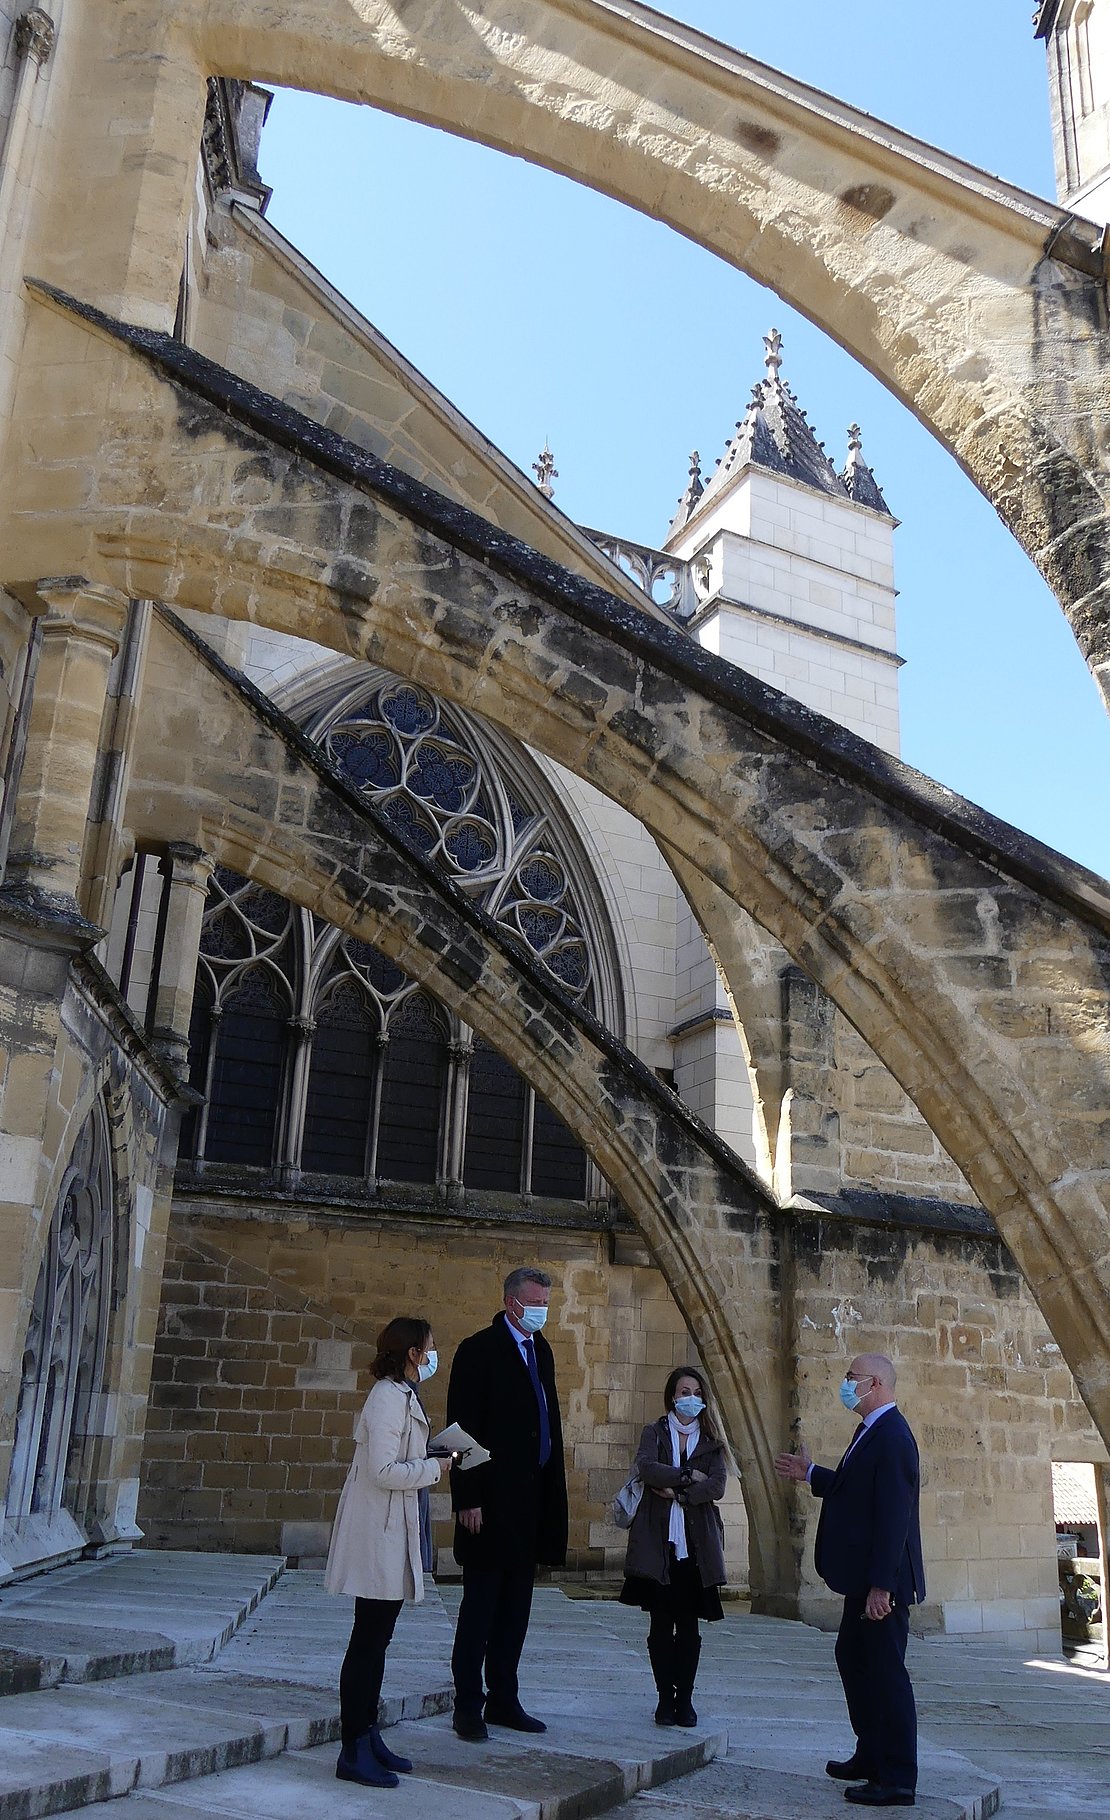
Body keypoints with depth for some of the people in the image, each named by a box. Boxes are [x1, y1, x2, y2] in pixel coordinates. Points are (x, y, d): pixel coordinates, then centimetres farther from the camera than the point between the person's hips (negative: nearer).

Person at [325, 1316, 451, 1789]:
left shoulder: (401, 1396, 14)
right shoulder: (388, 1398, -19)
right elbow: (383, 1471, -24)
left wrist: (432, 1458, 7)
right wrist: (436, 1467, -14)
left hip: (390, 1534, 10)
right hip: (377, 1535, -10)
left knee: (376, 1641, 16)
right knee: (367, 1642, -3)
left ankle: (367, 1737, 25)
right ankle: (353, 1753, 5)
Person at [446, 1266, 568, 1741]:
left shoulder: (540, 1349, 13)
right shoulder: (479, 1350, -11)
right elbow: (463, 1429, -14)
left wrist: (554, 1480, 10)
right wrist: (468, 1500, -18)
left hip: (531, 1496, 8)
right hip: (492, 1498, -7)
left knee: (515, 1607, 13)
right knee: (481, 1604, 2)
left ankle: (503, 1700, 23)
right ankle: (468, 1705, 12)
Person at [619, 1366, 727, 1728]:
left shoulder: (710, 1441, 10)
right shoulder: (655, 1432, 6)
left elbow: (717, 1487, -5)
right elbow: (646, 1468, -13)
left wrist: (677, 1492, -11)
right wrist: (688, 1476, -11)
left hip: (696, 1544, 1)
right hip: (658, 1542, -1)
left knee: (689, 1626, 4)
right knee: (661, 1625, 4)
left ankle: (685, 1699, 15)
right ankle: (665, 1699, 14)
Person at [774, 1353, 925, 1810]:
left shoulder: (891, 1437, -22)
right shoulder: (873, 1431, 11)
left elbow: (892, 1515, -26)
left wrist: (880, 1586, -26)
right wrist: (810, 1474, 23)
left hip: (881, 1582, -11)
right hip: (864, 1579, 11)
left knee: (885, 1673, -1)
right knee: (852, 1657, 19)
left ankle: (897, 1781, 10)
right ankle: (870, 1756, 32)